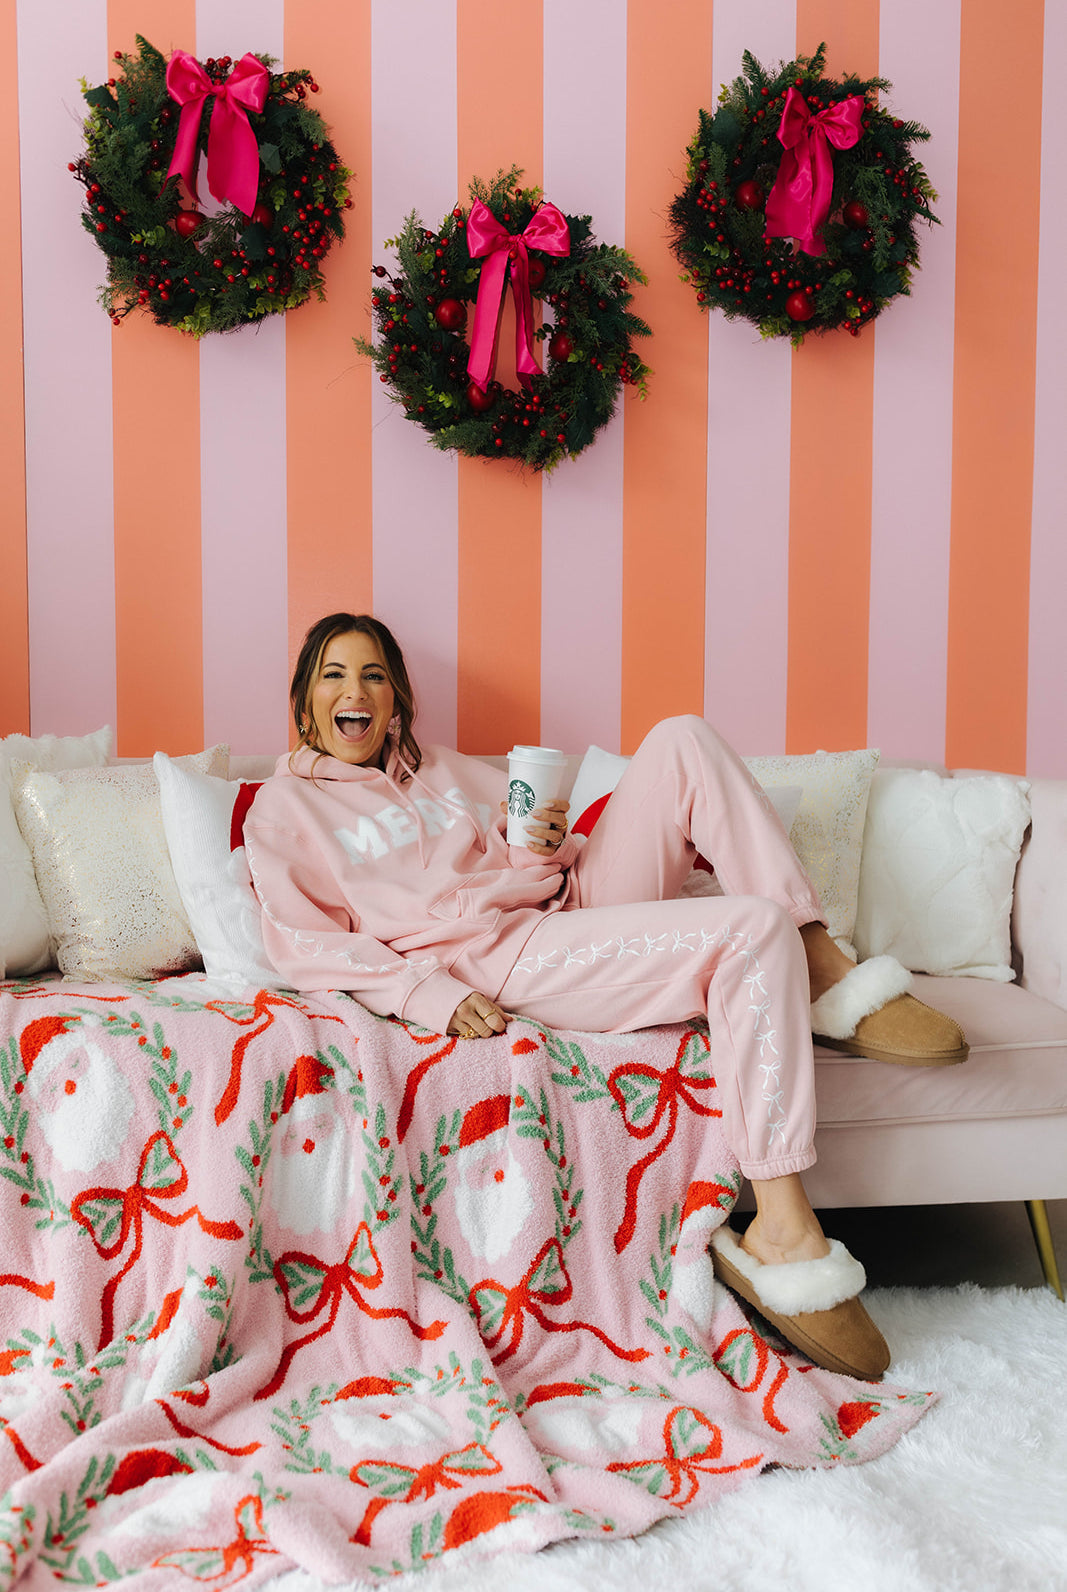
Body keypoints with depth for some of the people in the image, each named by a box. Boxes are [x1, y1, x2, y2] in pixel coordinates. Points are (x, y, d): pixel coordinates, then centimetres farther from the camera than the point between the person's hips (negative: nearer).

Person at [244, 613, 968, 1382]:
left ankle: (828, 975, -14)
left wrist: (549, 845, -3)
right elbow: (303, 945, -4)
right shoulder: (284, 810, 9)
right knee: (754, 927, -27)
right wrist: (430, 995, -18)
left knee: (682, 739, -11)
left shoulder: (443, 770, 25)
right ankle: (783, 1240, -30)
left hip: (574, 904, 7)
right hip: (503, 959, -7)